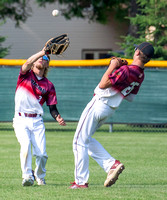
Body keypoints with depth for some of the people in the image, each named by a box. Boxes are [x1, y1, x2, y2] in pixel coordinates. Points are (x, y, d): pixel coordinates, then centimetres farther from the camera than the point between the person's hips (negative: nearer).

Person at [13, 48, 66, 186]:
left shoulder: (49, 85, 10)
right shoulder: (26, 75, 6)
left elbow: (52, 107, 8)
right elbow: (27, 63, -17)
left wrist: (58, 118, -12)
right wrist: (43, 51, -24)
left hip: (37, 121, 2)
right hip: (21, 119, -2)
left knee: (41, 154, -9)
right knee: (26, 146, -25)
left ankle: (39, 176, 19)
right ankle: (27, 176, -12)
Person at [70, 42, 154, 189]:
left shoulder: (126, 70, -24)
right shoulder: (140, 75, 4)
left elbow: (103, 85, -22)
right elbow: (130, 97, 17)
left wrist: (112, 66, -13)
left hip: (99, 104, -9)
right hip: (111, 109, 9)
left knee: (80, 141, -1)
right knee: (87, 139, 22)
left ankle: (81, 181, -1)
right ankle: (111, 164, 9)